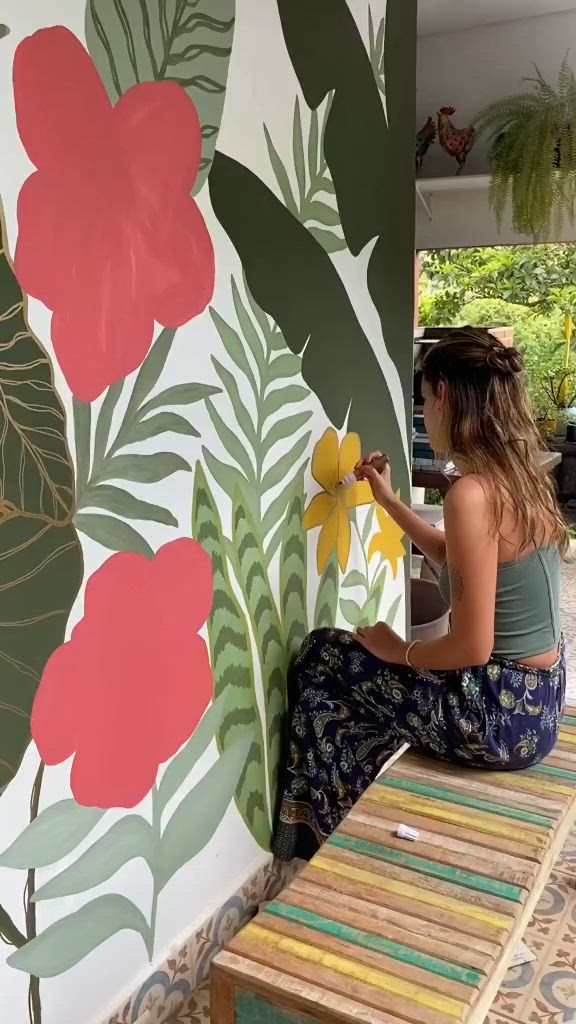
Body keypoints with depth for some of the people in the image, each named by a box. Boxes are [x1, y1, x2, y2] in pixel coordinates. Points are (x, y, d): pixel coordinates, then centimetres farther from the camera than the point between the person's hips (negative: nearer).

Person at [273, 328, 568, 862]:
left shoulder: (471, 494, -25)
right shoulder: (520, 475, 3)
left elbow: (473, 646, -25)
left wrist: (399, 652, -7)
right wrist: (389, 501, 22)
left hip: (500, 714, -8)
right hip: (538, 701, 9)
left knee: (321, 661, 6)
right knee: (350, 660, 21)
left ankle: (330, 840, 26)